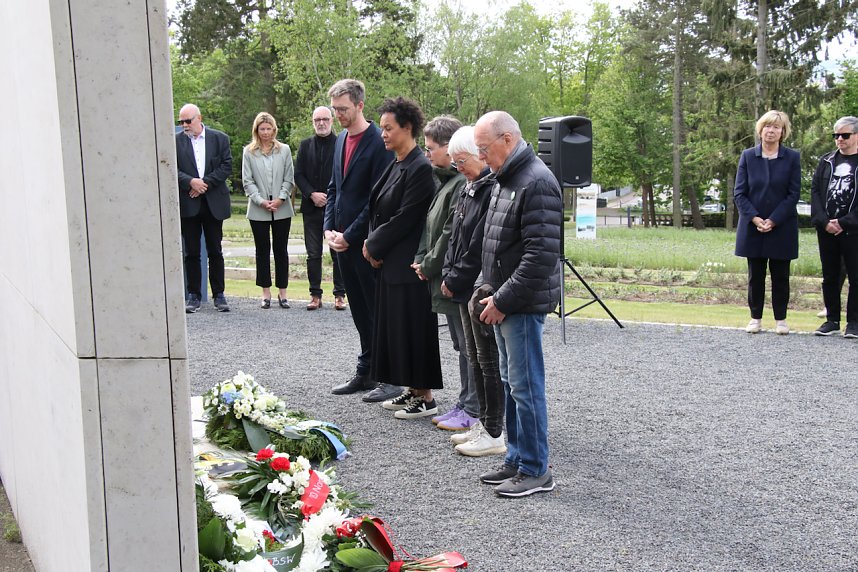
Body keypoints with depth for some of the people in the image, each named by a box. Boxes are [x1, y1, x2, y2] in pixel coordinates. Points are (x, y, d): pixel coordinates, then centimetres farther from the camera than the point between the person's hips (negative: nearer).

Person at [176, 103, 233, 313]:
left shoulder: (219, 138, 5)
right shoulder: (176, 141, 4)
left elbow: (227, 166, -2)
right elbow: (172, 169, -1)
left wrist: (205, 183, -10)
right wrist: (191, 182, -16)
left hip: (214, 203, 0)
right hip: (188, 204, 0)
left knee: (215, 251, 5)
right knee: (192, 253, 3)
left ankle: (219, 294, 12)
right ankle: (194, 295, 10)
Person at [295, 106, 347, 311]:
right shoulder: (305, 145, 10)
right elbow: (298, 174, 6)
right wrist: (312, 194, -8)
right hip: (312, 208, 3)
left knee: (338, 253, 2)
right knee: (313, 254, 5)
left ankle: (339, 295, 9)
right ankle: (315, 295, 10)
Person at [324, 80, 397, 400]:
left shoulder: (378, 142, -14)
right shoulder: (341, 140, 13)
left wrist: (349, 236, -14)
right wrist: (329, 229, 5)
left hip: (367, 241, -8)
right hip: (343, 241, 8)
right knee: (360, 311, 15)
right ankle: (366, 372, 24)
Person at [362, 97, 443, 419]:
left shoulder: (420, 168, -15)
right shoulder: (395, 166, 13)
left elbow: (404, 219, -18)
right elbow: (379, 210, 16)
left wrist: (374, 246, -9)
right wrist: (373, 243, 0)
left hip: (409, 265, -9)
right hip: (390, 262, 9)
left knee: (413, 327, -3)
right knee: (395, 326, 13)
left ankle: (425, 398, 6)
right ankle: (413, 389, 24)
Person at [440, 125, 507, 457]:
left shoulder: (494, 190, -18)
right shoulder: (470, 188, 14)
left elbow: (481, 246, -20)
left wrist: (456, 280, -13)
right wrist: (448, 274, 8)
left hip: (484, 289, -10)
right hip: (466, 290, 10)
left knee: (490, 361, -2)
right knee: (475, 359, 16)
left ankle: (495, 434, 7)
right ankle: (484, 423, 28)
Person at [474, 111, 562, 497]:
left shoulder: (537, 183, -18)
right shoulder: (504, 179, 15)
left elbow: (541, 256, -23)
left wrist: (503, 300, -19)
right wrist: (493, 294, 14)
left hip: (523, 304, -10)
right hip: (504, 302, 10)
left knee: (525, 386, -3)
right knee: (511, 383, 16)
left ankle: (535, 470, 8)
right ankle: (516, 460, 28)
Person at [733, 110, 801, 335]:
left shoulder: (792, 158, 0)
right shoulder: (748, 156, 2)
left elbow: (794, 194, -4)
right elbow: (739, 193, 0)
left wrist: (773, 220, -13)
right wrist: (755, 218, -13)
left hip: (782, 228, -1)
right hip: (752, 227, 1)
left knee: (780, 275, 6)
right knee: (755, 275, 7)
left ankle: (781, 319, 16)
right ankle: (755, 318, 17)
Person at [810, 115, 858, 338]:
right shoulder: (827, 161, 12)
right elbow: (815, 190, 5)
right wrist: (824, 221, -7)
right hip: (826, 229, 4)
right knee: (830, 276, 9)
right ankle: (832, 320, 17)